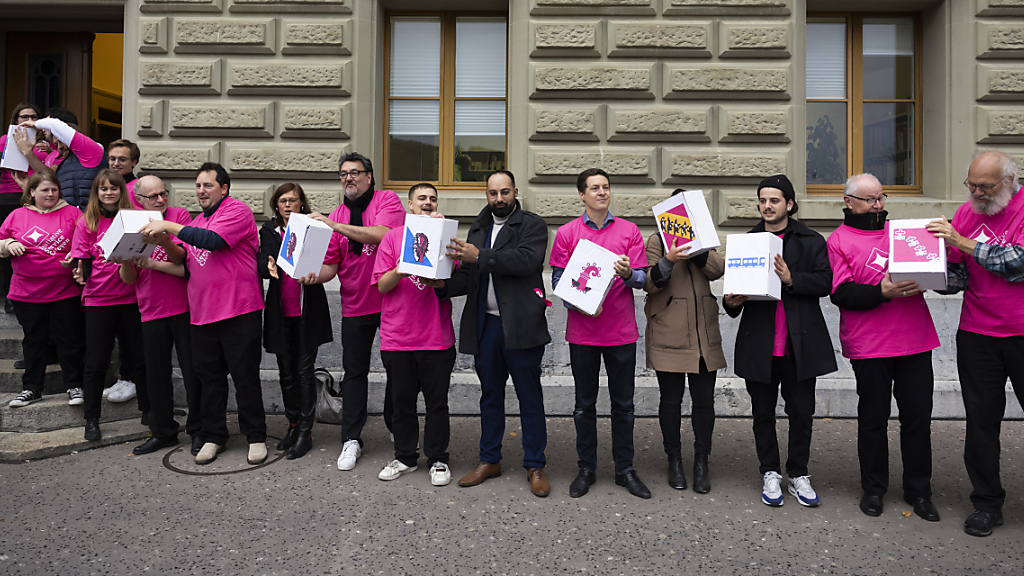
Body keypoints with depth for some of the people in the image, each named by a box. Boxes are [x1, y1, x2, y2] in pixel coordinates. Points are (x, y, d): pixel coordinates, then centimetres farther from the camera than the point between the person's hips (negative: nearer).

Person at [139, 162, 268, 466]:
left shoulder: (237, 211, -5)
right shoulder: (197, 221, 20)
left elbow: (212, 240, -21)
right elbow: (186, 260, 23)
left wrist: (169, 227, -16)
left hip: (239, 311, -7)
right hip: (202, 312, 7)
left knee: (245, 376, -1)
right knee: (209, 377, 12)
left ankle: (256, 437, 11)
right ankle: (213, 437, 24)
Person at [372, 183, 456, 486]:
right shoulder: (392, 237, 6)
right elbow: (381, 285, 1)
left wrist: (436, 280, -19)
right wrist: (400, 270, -18)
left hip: (436, 336, 0)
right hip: (397, 335, 1)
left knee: (437, 401, 6)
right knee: (402, 400, 11)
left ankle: (438, 459, 19)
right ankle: (405, 457, 26)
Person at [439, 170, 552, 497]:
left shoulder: (533, 225, 1)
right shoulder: (478, 230, 18)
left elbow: (526, 260, -19)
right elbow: (467, 278, 13)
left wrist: (480, 257, -22)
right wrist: (442, 285, -7)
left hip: (520, 325, -5)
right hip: (485, 325, 5)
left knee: (529, 396, 3)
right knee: (490, 395, 15)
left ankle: (535, 466, 15)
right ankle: (489, 460, 28)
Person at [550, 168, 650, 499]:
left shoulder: (629, 231, 5)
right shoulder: (566, 233, 3)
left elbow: (642, 279, 2)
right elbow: (557, 280, 1)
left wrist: (627, 273, -21)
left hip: (621, 332, 1)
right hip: (582, 331, 0)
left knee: (623, 404, 9)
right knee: (585, 404, 9)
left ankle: (625, 470, 22)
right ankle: (586, 469, 22)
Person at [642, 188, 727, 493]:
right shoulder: (657, 241, 3)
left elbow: (717, 270, -2)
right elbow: (649, 284, -9)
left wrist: (696, 247, -15)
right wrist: (668, 260, -26)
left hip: (704, 334, 3)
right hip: (669, 335, -3)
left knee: (704, 400, 5)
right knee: (671, 400, 5)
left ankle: (701, 464, 18)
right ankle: (674, 461, 21)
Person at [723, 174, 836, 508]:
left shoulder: (811, 241, 4)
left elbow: (825, 281, -6)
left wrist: (791, 278, -21)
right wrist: (731, 302, -10)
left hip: (800, 343, -1)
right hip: (759, 343, 1)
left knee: (801, 412, 6)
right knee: (763, 413, 9)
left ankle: (798, 475, 22)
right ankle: (771, 474, 23)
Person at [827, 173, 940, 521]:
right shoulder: (839, 240, 1)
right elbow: (841, 294, -8)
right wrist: (882, 291, -23)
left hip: (915, 339, 4)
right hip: (869, 345, -4)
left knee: (918, 414, 8)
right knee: (873, 416, 5)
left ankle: (918, 490, 22)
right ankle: (873, 489, 20)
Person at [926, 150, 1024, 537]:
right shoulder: (966, 213, 7)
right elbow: (957, 277, 7)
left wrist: (963, 243, -17)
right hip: (977, 335, 4)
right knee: (981, 420, 7)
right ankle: (987, 503, 20)